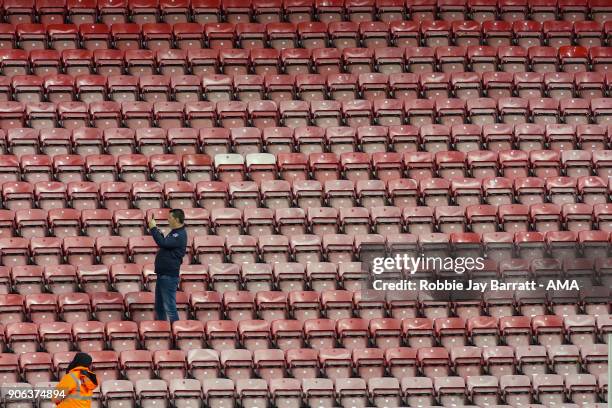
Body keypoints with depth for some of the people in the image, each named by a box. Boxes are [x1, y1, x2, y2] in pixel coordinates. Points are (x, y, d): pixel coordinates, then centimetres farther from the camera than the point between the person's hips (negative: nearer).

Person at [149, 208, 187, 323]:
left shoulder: (180, 235, -16)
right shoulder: (175, 233, 16)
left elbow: (163, 243, -28)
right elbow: (165, 245, 26)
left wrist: (153, 228, -18)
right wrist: (159, 233, 12)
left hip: (169, 277, -11)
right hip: (162, 275, 11)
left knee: (169, 307, -10)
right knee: (159, 306, 16)